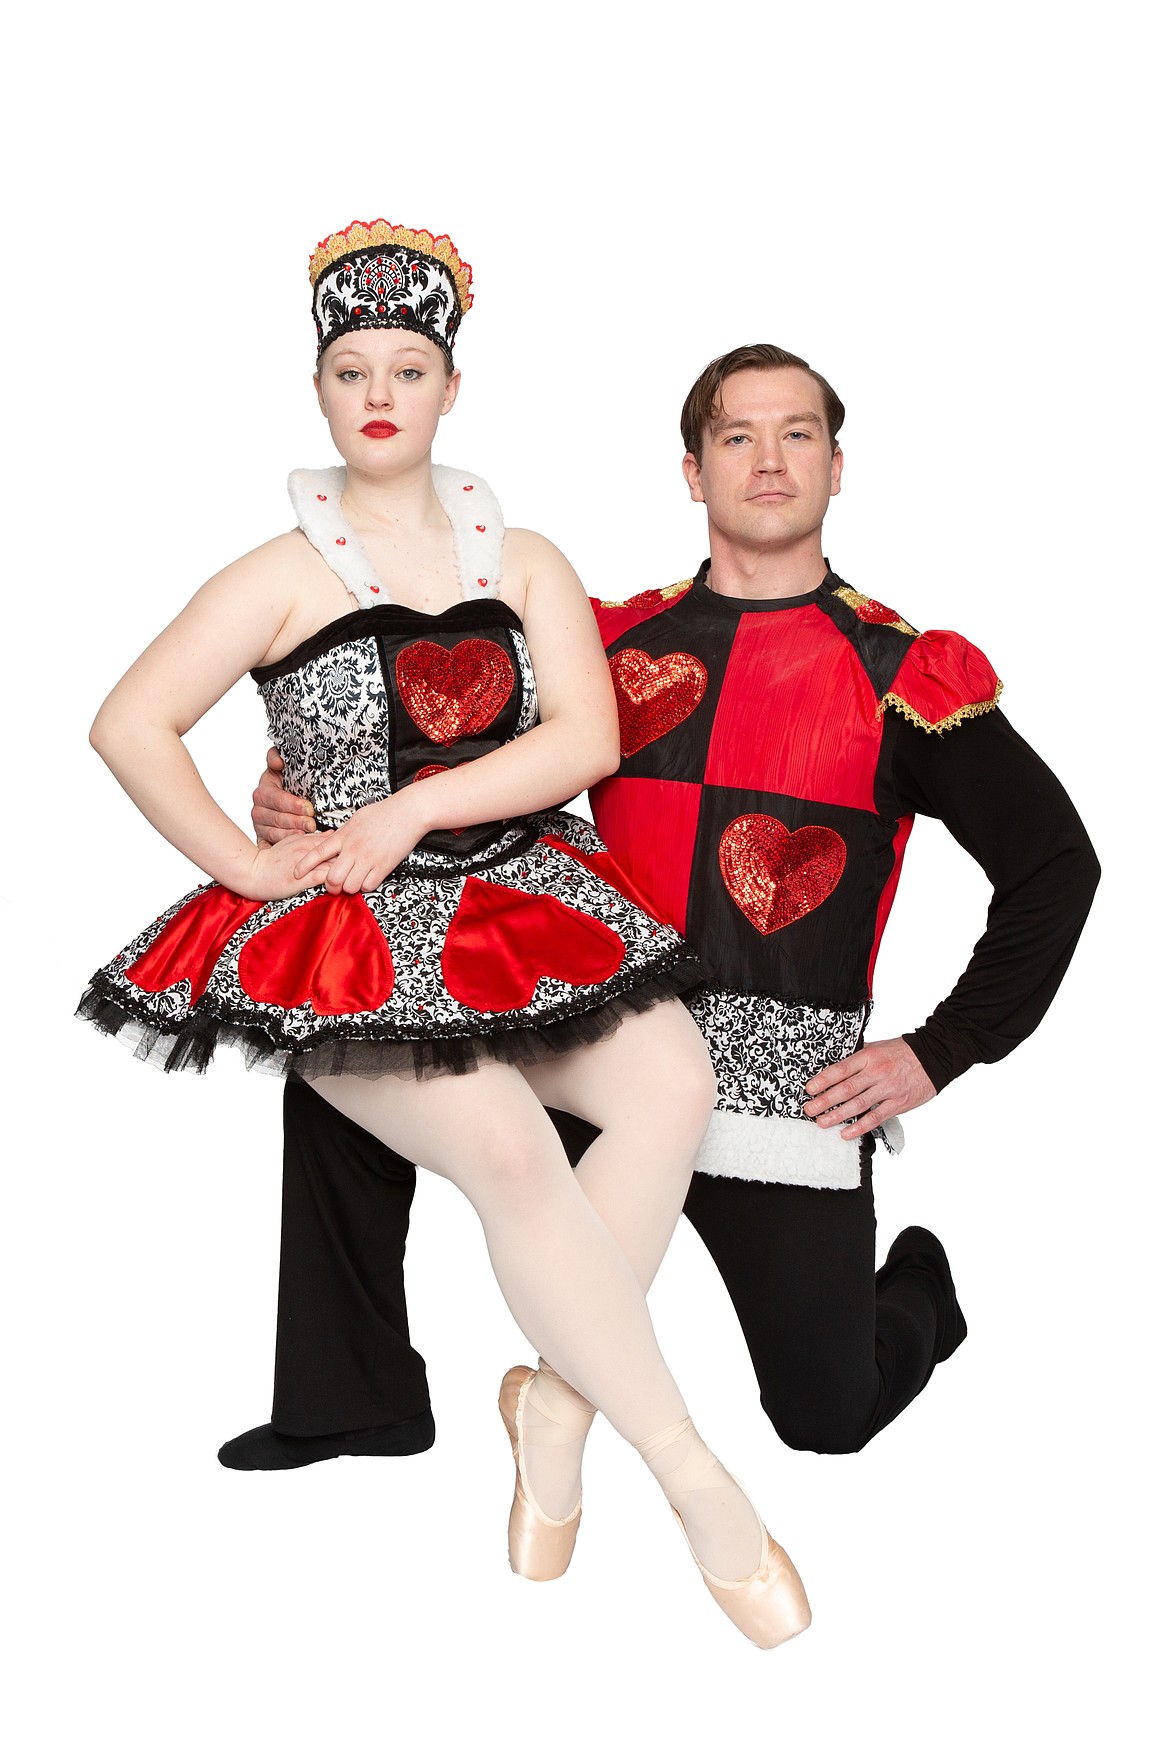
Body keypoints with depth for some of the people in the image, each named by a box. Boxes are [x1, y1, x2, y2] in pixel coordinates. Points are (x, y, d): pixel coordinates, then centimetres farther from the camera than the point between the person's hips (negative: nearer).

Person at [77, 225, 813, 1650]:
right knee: (510, 1147, -29)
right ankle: (691, 1472, -18)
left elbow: (587, 738, 0)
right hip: (356, 944, -3)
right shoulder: (284, 578, 6)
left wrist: (412, 808, -10)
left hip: (526, 899, 4)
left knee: (673, 1082, -26)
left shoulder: (524, 564, 13)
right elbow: (129, 724, 0)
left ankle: (556, 1391, -11)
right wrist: (246, 865, -6)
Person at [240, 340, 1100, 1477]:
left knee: (828, 1415, 0)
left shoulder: (900, 675, -1)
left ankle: (916, 1288, 37)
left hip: (785, 1080, -3)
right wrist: (306, 808, -7)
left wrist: (942, 1053, -2)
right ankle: (356, 1400, 6)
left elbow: (1057, 864, 4)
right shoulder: (616, 645, 7)